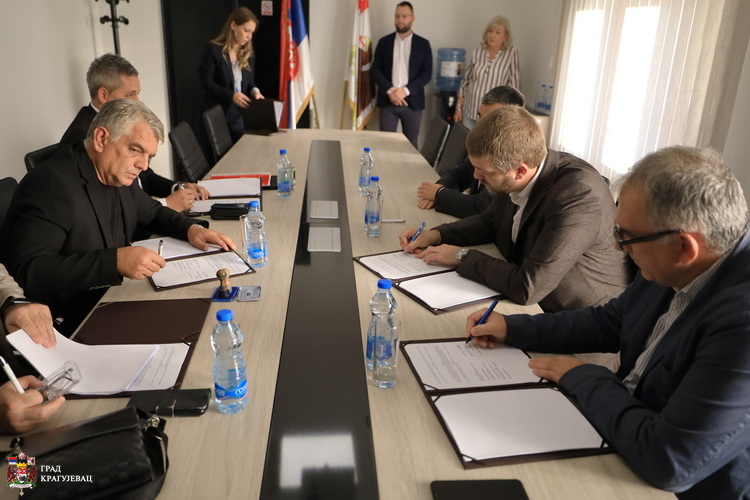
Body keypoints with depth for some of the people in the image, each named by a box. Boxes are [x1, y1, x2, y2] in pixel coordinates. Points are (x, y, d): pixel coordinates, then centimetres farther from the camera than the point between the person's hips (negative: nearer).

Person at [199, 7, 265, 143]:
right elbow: (206, 82, -12)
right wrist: (231, 95, -22)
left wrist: (254, 91, -9)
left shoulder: (248, 53, 9)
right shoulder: (213, 49, -8)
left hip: (237, 116, 5)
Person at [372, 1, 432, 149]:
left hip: (412, 102, 0)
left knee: (411, 144, 4)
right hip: (387, 101, 1)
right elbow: (376, 70, 2)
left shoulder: (423, 44, 5)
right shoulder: (384, 42, 8)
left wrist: (405, 91, -15)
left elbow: (427, 73, -2)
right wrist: (390, 91, -13)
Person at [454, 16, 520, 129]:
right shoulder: (477, 53, 6)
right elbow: (465, 82, 11)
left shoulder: (511, 53, -2)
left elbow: (514, 84, -3)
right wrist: (458, 108, 7)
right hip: (470, 113, 3)